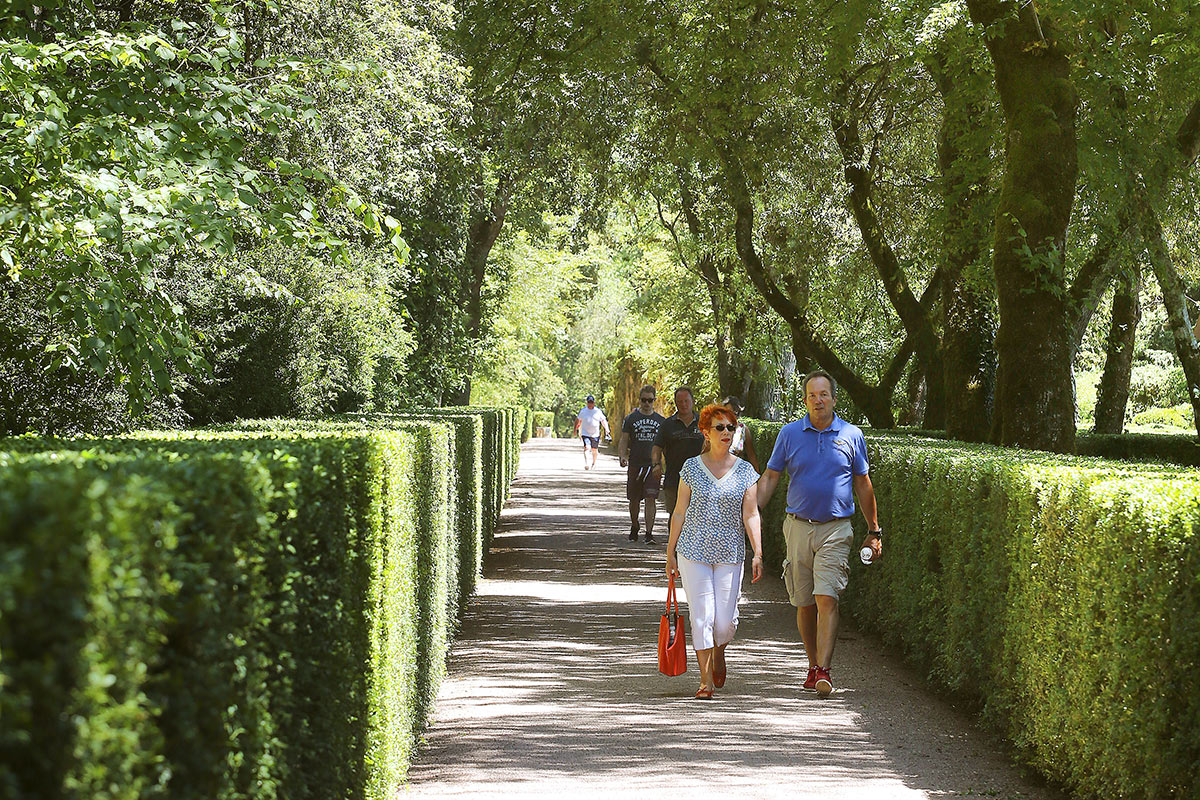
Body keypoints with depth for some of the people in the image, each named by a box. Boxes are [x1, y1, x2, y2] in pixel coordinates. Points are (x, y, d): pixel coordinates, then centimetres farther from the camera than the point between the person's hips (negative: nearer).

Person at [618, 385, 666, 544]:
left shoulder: (660, 420, 9)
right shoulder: (631, 419, 5)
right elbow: (623, 441, 3)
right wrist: (622, 457, -13)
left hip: (653, 465, 0)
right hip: (635, 465, 0)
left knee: (650, 499, -10)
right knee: (634, 499, 10)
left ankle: (649, 533, -12)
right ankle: (634, 526, 33)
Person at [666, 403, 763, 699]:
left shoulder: (745, 471, 4)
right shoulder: (691, 467, 2)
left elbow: (751, 515, 2)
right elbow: (680, 512, 6)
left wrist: (758, 554, -8)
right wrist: (671, 553, 6)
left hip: (730, 554, 1)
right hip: (694, 551, -1)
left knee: (726, 620, -1)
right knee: (701, 616, -5)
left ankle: (718, 653, 32)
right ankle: (706, 679, 5)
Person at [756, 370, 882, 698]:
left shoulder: (851, 435, 4)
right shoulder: (790, 434, 4)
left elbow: (863, 485, 11)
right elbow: (769, 478, 8)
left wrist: (874, 531, 13)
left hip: (836, 529, -2)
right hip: (798, 527, 2)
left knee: (827, 599, -14)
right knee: (804, 603, 8)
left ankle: (824, 672, -17)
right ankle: (813, 665, 23)